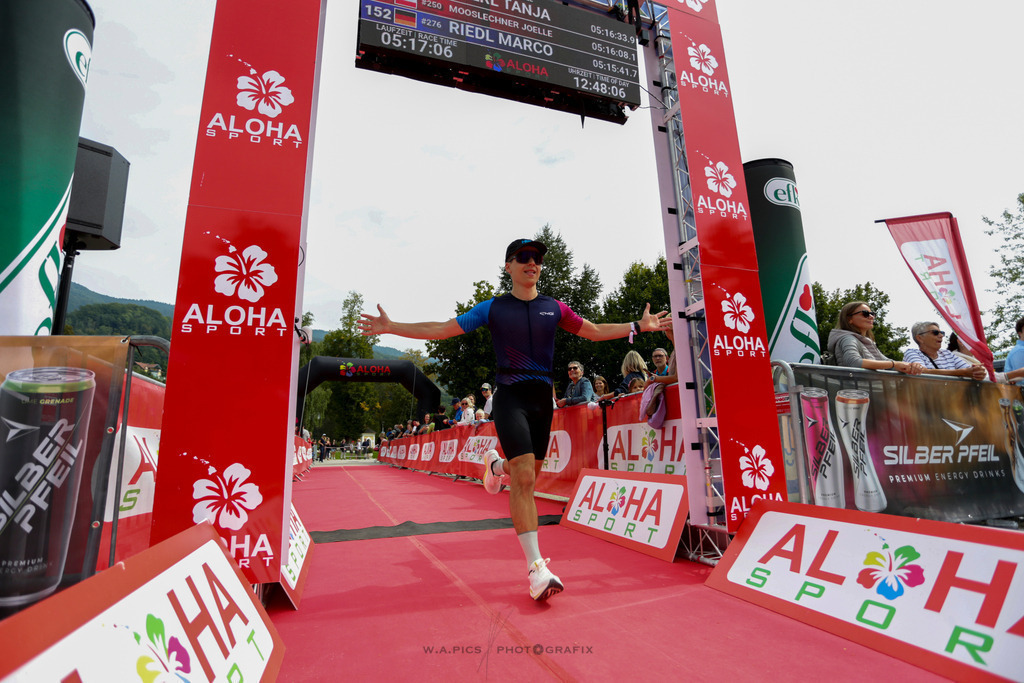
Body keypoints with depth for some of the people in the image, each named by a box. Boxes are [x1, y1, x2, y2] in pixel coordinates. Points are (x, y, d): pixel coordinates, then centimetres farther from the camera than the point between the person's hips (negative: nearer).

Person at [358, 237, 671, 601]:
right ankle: (537, 568, -7)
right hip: (510, 397, -4)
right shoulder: (493, 308, 0)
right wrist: (391, 327, -4)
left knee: (530, 473, 14)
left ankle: (496, 465, 48)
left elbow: (596, 331, 17)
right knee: (524, 478, -14)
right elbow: (442, 329, 1)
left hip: (543, 398, 4)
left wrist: (639, 326, 11)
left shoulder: (554, 308, 8)